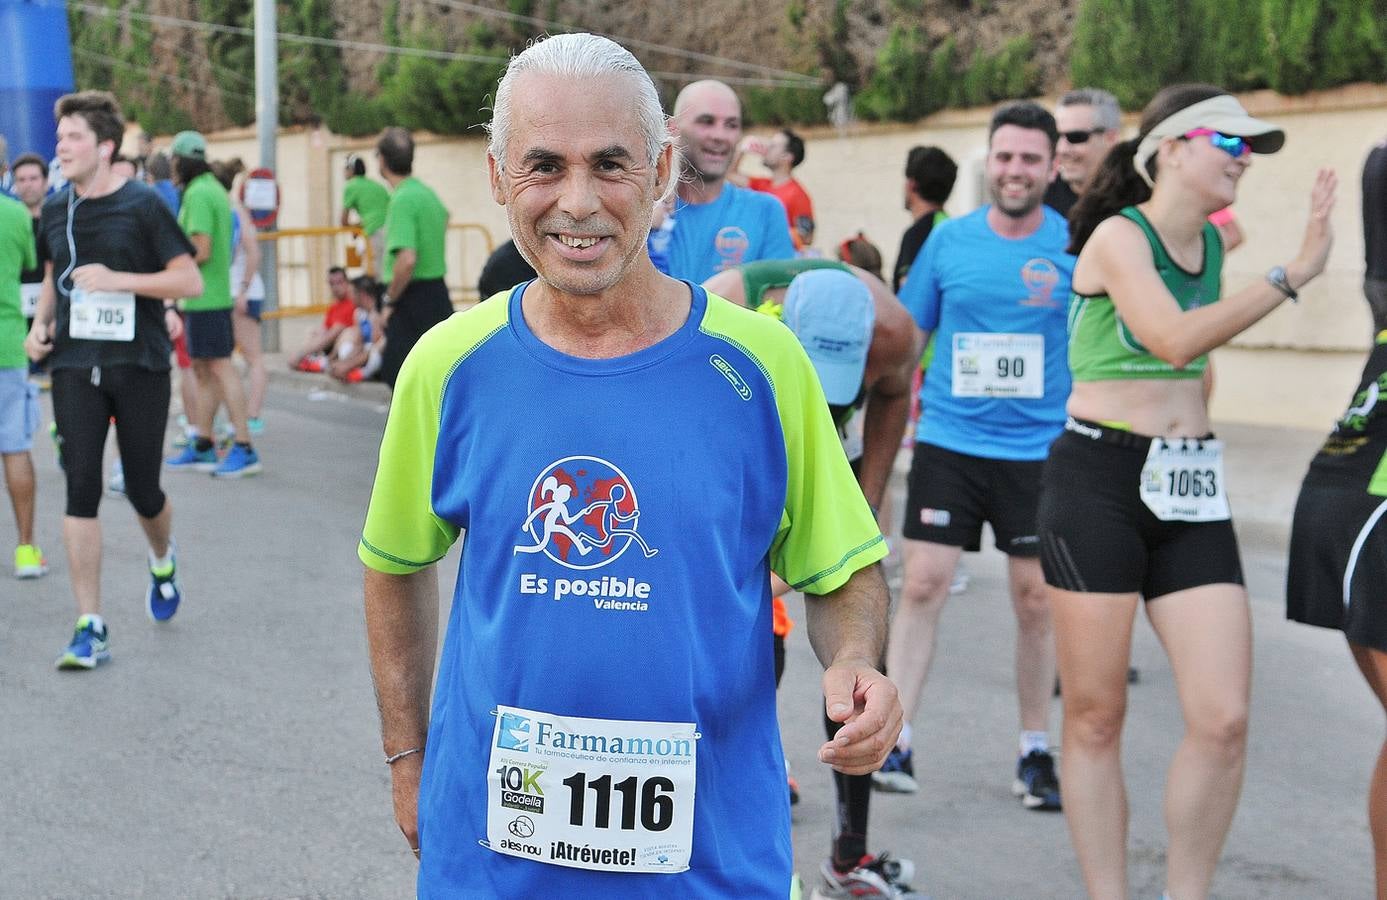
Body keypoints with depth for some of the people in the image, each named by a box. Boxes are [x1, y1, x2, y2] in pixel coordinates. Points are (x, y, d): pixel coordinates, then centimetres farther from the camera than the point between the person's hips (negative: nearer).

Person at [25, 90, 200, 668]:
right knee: (81, 489, -7)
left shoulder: (141, 205, -7)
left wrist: (118, 279, -18)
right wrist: (40, 323, 6)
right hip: (75, 365, 3)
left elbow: (190, 280, -8)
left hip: (139, 362, -3)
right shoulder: (55, 209, 7)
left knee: (142, 490, 6)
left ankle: (162, 560, 43)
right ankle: (90, 628, -3)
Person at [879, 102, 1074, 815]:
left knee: (1036, 599, 6)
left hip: (1039, 449, -1)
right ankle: (894, 741, 2)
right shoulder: (950, 239, 3)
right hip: (948, 441, 1)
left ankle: (1035, 751, 19)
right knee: (922, 584, -4)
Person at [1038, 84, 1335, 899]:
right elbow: (1173, 339, -25)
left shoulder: (1211, 245, 14)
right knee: (1096, 719, 1)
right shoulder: (1118, 234, -8)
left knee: (1224, 720, -4)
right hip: (1100, 479, -6)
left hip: (1190, 489, 6)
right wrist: (1293, 274, -23)